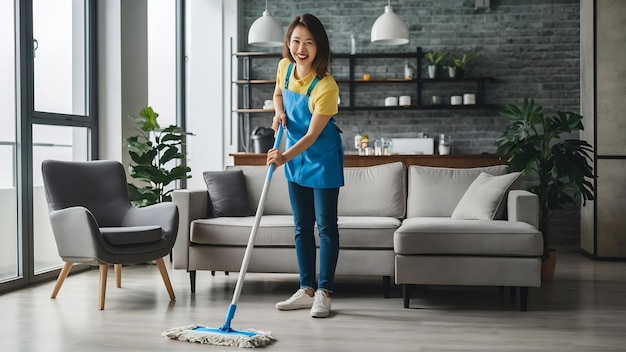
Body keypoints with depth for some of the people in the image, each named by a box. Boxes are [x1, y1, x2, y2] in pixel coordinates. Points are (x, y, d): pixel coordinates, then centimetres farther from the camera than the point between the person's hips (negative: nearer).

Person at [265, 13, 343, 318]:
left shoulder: (325, 87, -27)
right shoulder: (285, 67, -7)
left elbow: (312, 135, -25)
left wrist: (286, 156, -40)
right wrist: (279, 113, -6)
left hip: (323, 159, -7)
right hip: (295, 158, 7)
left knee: (326, 226, 0)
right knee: (302, 226, 11)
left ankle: (324, 293, 9)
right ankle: (306, 290, 19)